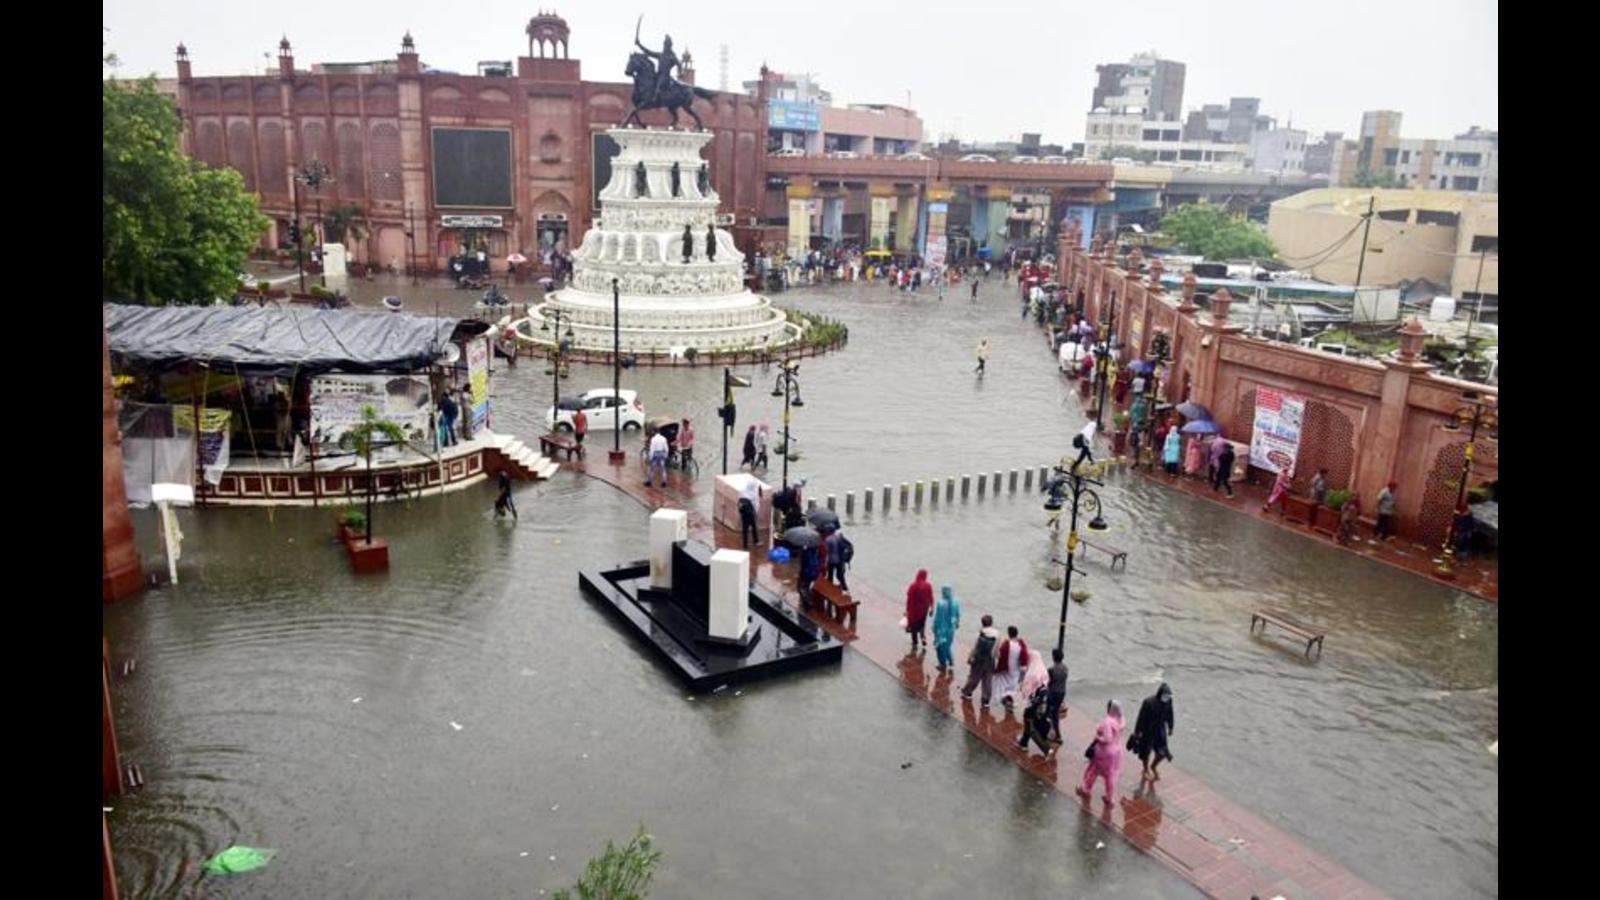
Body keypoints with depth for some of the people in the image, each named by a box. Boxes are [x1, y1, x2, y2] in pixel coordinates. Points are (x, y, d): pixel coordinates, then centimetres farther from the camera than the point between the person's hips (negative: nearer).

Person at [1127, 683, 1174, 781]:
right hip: (1148, 731, -4)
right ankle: (1146, 770, 42)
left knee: (1162, 753, 7)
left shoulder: (1168, 701, -14)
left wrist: (1170, 727, 13)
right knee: (1146, 751, 14)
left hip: (1160, 730, 4)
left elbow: (1170, 715, 4)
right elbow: (1141, 718, -19)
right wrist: (1137, 732, -13)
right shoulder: (1148, 702, -28)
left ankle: (1153, 766, 39)